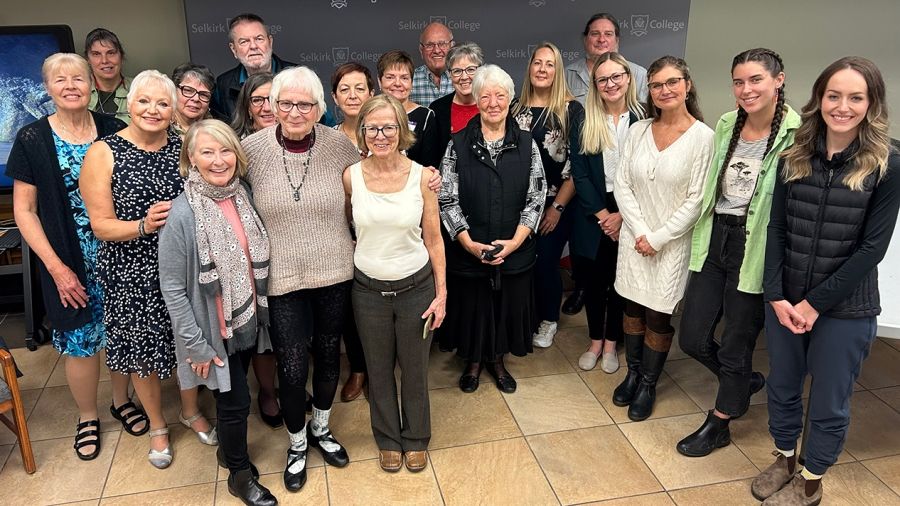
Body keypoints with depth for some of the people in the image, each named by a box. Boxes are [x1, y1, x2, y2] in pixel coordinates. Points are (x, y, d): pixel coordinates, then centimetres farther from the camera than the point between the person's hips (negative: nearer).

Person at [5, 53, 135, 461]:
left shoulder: (113, 130, -1)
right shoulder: (32, 139, -5)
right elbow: (24, 210, -3)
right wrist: (56, 266, -9)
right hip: (68, 263, -1)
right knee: (80, 342, 8)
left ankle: (122, 400, 36)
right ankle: (87, 416, 30)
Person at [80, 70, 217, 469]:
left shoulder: (184, 147, -1)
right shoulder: (103, 153, -9)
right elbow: (101, 225, -11)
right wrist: (144, 225, -27)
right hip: (133, 275, -2)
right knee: (143, 349, 13)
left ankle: (191, 412, 43)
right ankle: (157, 426, 37)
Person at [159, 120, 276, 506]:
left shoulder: (242, 197, -5)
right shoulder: (182, 214, -21)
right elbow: (172, 287, -17)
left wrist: (260, 309, 8)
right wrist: (196, 345, -15)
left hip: (249, 317, 5)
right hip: (214, 328, -5)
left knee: (233, 394, 22)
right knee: (236, 400, 7)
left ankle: (229, 448, 47)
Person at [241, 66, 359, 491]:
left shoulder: (339, 144, -9)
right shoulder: (252, 148, -10)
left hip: (334, 272, 2)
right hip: (281, 278, -1)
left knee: (328, 354, 17)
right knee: (291, 368, 4)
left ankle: (321, 428, 44)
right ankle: (297, 443, 32)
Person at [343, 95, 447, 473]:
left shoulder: (421, 176, -10)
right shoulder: (351, 176, -8)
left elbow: (433, 239, -4)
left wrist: (441, 293, -3)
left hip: (416, 286, -1)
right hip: (368, 288, 1)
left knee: (415, 369, 15)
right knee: (379, 370, 17)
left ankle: (415, 438, 39)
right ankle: (388, 439, 41)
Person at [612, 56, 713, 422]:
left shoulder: (702, 136, -11)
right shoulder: (638, 130, 1)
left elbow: (696, 200, -12)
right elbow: (622, 185, 1)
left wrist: (658, 238, -13)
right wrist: (639, 232, -9)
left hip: (672, 243, -3)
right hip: (634, 237, 4)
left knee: (659, 315, 5)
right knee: (632, 307, 13)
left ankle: (648, 385, 24)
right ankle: (632, 373, 32)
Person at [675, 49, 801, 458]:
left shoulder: (797, 133, -13)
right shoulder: (726, 125, 6)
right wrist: (702, 238, 15)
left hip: (755, 251, -6)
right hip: (714, 242, 6)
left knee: (736, 348, 9)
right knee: (692, 339, 11)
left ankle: (717, 425, 32)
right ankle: (745, 382, 41)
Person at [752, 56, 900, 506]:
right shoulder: (794, 156, 0)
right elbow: (777, 229, 0)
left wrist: (815, 303, -13)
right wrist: (776, 295, -9)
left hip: (845, 308, -3)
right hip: (784, 300, 3)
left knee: (828, 402, 12)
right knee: (781, 387, 18)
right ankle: (783, 460, 42)